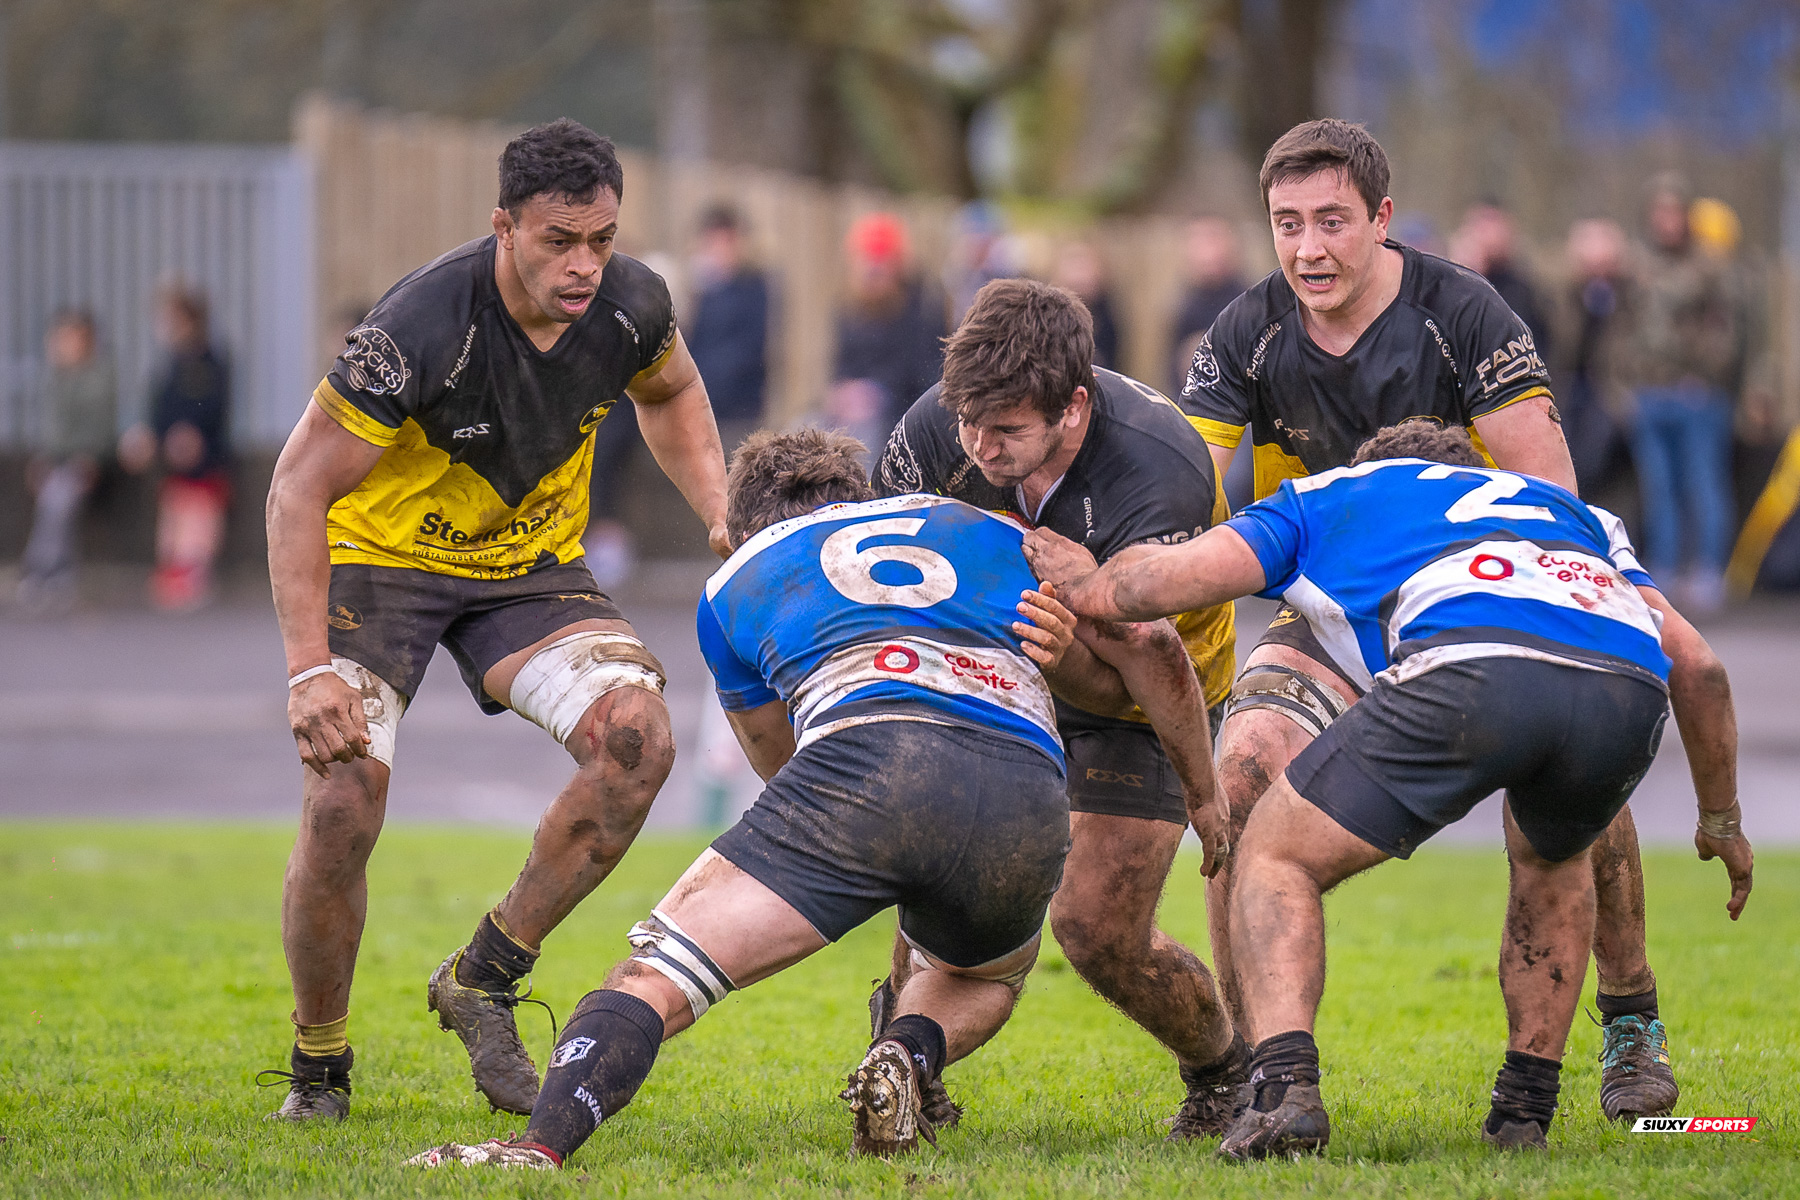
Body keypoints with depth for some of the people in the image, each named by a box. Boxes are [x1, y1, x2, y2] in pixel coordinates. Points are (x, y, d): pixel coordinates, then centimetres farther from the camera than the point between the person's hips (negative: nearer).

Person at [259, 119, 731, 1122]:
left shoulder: (632, 306, -15)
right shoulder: (418, 331, -30)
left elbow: (669, 392, 13)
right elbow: (300, 488, -23)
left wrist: (721, 512, 0)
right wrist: (310, 669, -28)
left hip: (531, 562, 4)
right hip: (383, 558, -4)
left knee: (639, 738, -21)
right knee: (343, 803, -21)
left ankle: (483, 983, -6)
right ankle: (318, 1068, 3)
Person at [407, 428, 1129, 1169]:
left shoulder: (736, 580, 31)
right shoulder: (990, 531, 34)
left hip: (865, 756, -3)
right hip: (1028, 797, 3)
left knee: (657, 973, -1)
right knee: (985, 980, 34)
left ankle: (542, 1146, -28)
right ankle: (907, 1057, 1)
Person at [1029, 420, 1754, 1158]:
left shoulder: (1326, 495, 34)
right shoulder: (1571, 511, 43)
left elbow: (1169, 579, 23)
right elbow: (1697, 664, 34)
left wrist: (1081, 584, 45)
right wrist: (1722, 820, 46)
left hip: (1470, 668, -4)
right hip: (1629, 688, 4)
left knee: (1275, 857, 16)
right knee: (1551, 859, 37)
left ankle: (1285, 1089, -5)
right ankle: (1525, 1112, 30)